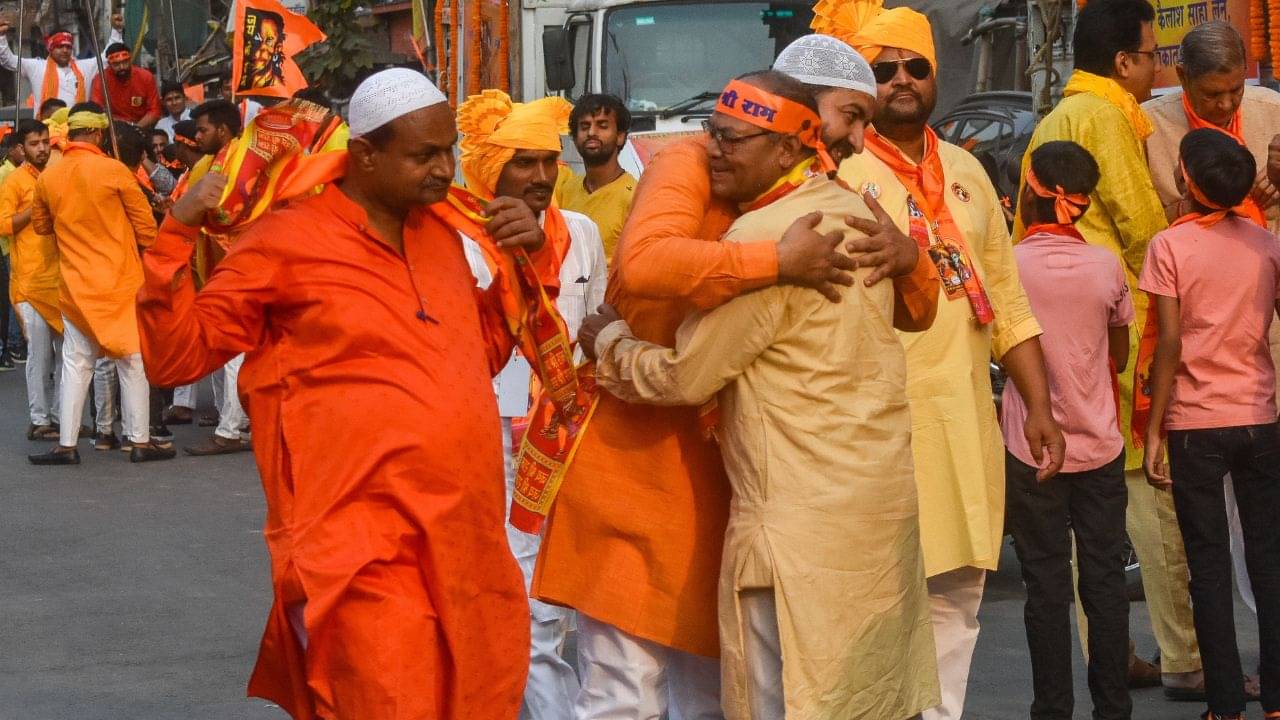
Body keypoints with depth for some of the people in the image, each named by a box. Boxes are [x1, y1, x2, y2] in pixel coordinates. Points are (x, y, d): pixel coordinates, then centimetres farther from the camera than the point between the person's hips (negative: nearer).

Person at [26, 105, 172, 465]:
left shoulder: (47, 178, 1)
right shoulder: (114, 171, -10)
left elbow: (41, 225, 16)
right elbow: (145, 224, -5)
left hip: (75, 283, 3)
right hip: (120, 280, -3)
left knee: (76, 364, 8)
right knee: (132, 362, 5)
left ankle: (67, 445, 6)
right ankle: (140, 441, 7)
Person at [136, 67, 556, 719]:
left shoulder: (441, 230, 13)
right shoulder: (289, 242, -5)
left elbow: (487, 349, 26)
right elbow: (177, 356, -3)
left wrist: (530, 260, 11)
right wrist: (176, 239, -15)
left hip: (466, 548, 7)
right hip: (367, 560, -7)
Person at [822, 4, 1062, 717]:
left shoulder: (966, 171, 15)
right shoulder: (839, 171, -5)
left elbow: (1007, 301, 16)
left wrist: (1040, 405, 11)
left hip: (966, 423, 6)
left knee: (955, 602, 12)